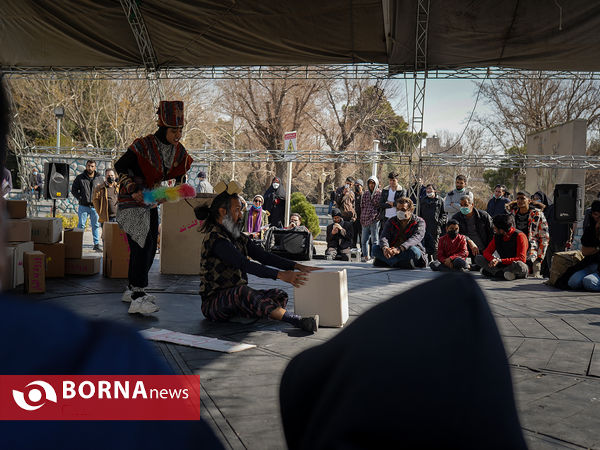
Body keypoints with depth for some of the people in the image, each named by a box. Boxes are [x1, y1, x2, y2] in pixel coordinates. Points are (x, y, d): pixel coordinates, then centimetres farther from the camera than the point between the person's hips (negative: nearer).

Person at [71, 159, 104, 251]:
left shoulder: (99, 178, 5)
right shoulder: (80, 177, 2)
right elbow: (73, 189, 9)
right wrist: (80, 198, -2)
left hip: (95, 206, 1)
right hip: (83, 206, -1)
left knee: (96, 226, 6)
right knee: (81, 225, 1)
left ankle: (96, 244, 11)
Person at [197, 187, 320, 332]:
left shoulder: (239, 238, 13)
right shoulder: (216, 239, -16)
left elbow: (264, 256, 6)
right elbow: (245, 264, -27)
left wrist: (297, 266, -6)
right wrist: (280, 275, -34)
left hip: (238, 298, 9)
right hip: (213, 303, -9)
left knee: (280, 295, -5)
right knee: (241, 291, -38)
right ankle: (298, 321, -44)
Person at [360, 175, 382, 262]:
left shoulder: (380, 194, -1)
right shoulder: (365, 194, 15)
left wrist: (375, 216, -11)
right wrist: (362, 218, 9)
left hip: (375, 221, -6)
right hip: (365, 220, 6)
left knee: (375, 240, -3)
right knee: (364, 240, 10)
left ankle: (373, 257, 0)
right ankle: (365, 256, 21)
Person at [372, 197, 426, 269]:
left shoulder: (419, 222, -3)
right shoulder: (391, 222, 8)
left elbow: (415, 238, -22)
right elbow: (384, 237, -8)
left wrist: (399, 249, -41)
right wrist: (385, 248, -34)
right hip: (393, 253, 3)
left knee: (414, 250, -37)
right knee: (375, 248, -21)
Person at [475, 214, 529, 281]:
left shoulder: (519, 236, -15)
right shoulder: (497, 236, 3)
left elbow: (521, 259, -23)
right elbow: (486, 252, 3)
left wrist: (500, 261, -28)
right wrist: (493, 259, -22)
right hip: (503, 265, 5)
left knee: (519, 265, -41)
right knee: (478, 258, -8)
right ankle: (504, 273, -21)